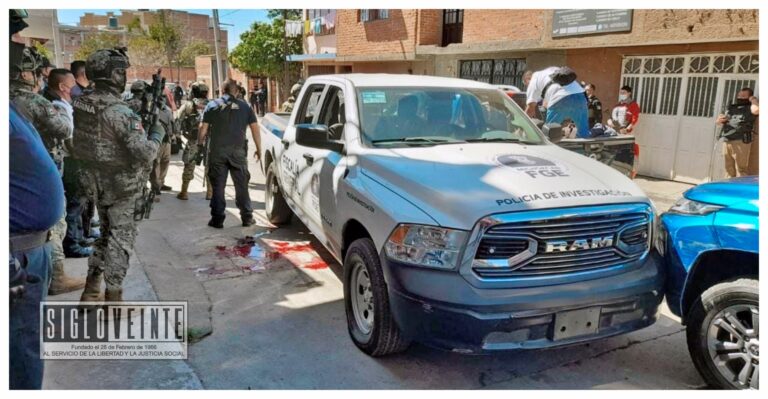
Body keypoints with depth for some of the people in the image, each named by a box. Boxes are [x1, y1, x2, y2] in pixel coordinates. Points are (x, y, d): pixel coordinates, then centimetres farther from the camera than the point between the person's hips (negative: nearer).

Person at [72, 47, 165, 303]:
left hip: (95, 182, 7)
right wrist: (157, 135, -8)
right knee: (121, 238, 5)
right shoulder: (120, 112, -23)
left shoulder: (80, 104, 0)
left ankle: (91, 290, 26)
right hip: (121, 186, -7)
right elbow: (144, 154, -28)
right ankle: (113, 297, 13)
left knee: (106, 233, 22)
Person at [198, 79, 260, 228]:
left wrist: (200, 145, 13)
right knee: (242, 185, 9)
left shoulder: (212, 105, 4)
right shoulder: (245, 107, 7)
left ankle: (217, 219, 8)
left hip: (217, 151, -1)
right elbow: (255, 129, 3)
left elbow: (203, 129, 0)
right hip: (238, 151, 1)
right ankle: (247, 217, 13)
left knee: (218, 186, 5)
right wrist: (258, 149, 10)